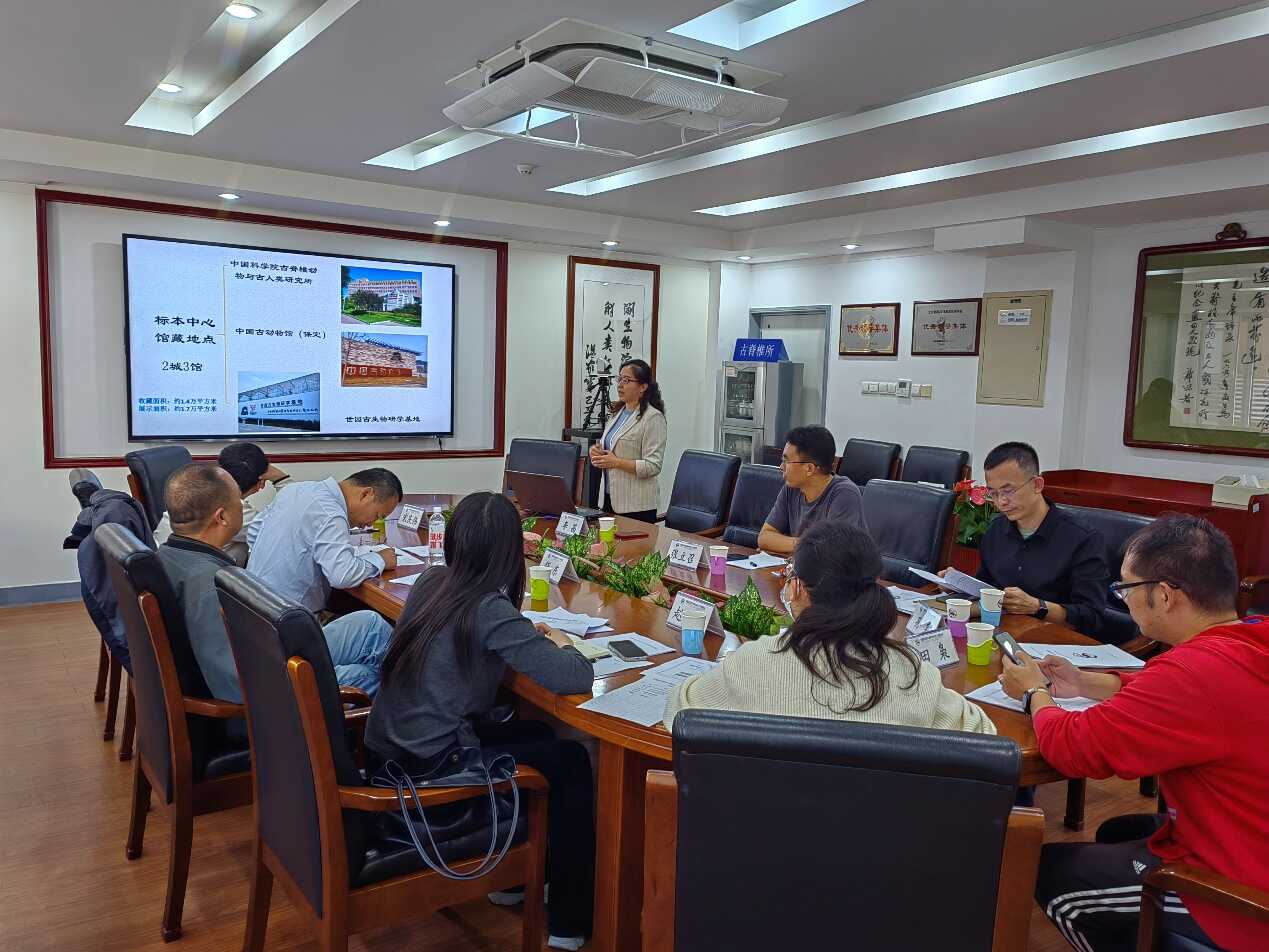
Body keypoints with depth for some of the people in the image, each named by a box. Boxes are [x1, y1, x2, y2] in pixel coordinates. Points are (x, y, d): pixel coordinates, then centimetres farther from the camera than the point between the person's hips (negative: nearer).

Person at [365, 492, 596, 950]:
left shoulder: (430, 581, 0)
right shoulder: (491, 610, -22)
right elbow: (574, 679, -23)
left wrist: (524, 637, 10)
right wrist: (558, 643, -2)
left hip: (388, 749, 8)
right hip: (426, 769, -8)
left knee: (538, 735, 22)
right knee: (571, 760, 6)